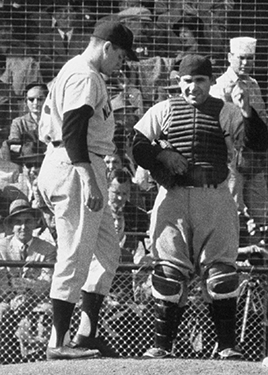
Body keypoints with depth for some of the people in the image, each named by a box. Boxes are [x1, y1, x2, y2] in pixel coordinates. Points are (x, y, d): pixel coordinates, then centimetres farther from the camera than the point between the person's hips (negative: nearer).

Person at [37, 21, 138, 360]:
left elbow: (48, 121, 22)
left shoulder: (71, 71, 19)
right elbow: (73, 134, -23)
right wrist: (91, 182, -28)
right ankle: (58, 343, -6)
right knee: (75, 256, -8)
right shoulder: (86, 78, -13)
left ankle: (87, 334, 14)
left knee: (108, 254, 14)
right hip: (77, 168, -11)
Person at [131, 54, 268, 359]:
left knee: (221, 269, -2)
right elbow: (136, 145, 5)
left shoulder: (224, 112, 5)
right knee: (169, 271, 0)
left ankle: (227, 344, 4)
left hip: (214, 198, 0)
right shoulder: (164, 111, 8)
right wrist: (162, 156, -13)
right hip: (173, 197, 1)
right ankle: (162, 343, 5)